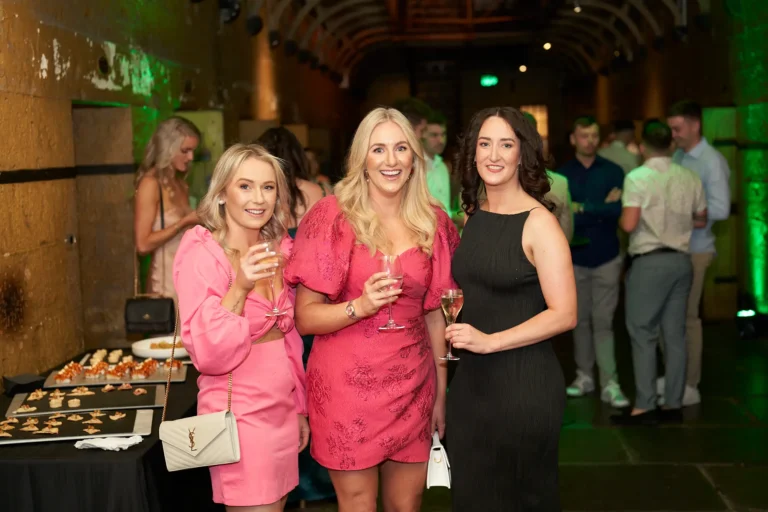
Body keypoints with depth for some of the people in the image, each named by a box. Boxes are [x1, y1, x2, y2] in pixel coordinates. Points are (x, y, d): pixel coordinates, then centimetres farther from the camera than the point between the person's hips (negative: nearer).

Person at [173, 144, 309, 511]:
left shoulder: (279, 249, 6)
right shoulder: (202, 252, -13)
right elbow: (207, 353, -21)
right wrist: (240, 288, -32)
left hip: (282, 406, 7)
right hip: (238, 411, -6)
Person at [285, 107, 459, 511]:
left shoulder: (432, 222, 5)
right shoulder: (334, 216, -8)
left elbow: (433, 313, 12)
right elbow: (305, 318, -8)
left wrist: (441, 393, 12)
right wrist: (361, 306, -25)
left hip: (412, 386, 4)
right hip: (348, 386, -3)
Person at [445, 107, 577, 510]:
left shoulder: (538, 223, -12)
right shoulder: (472, 216, 8)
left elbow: (564, 315, -17)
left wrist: (489, 341, -21)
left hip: (524, 381, -6)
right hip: (470, 378, 6)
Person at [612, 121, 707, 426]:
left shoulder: (637, 177, -10)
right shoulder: (690, 178, 6)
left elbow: (629, 225, -17)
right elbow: (701, 220, 13)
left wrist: (620, 216, 5)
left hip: (650, 262, -5)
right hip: (681, 260, 5)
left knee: (643, 334, -1)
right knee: (675, 334, 9)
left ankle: (644, 407, -3)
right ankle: (673, 404, 13)